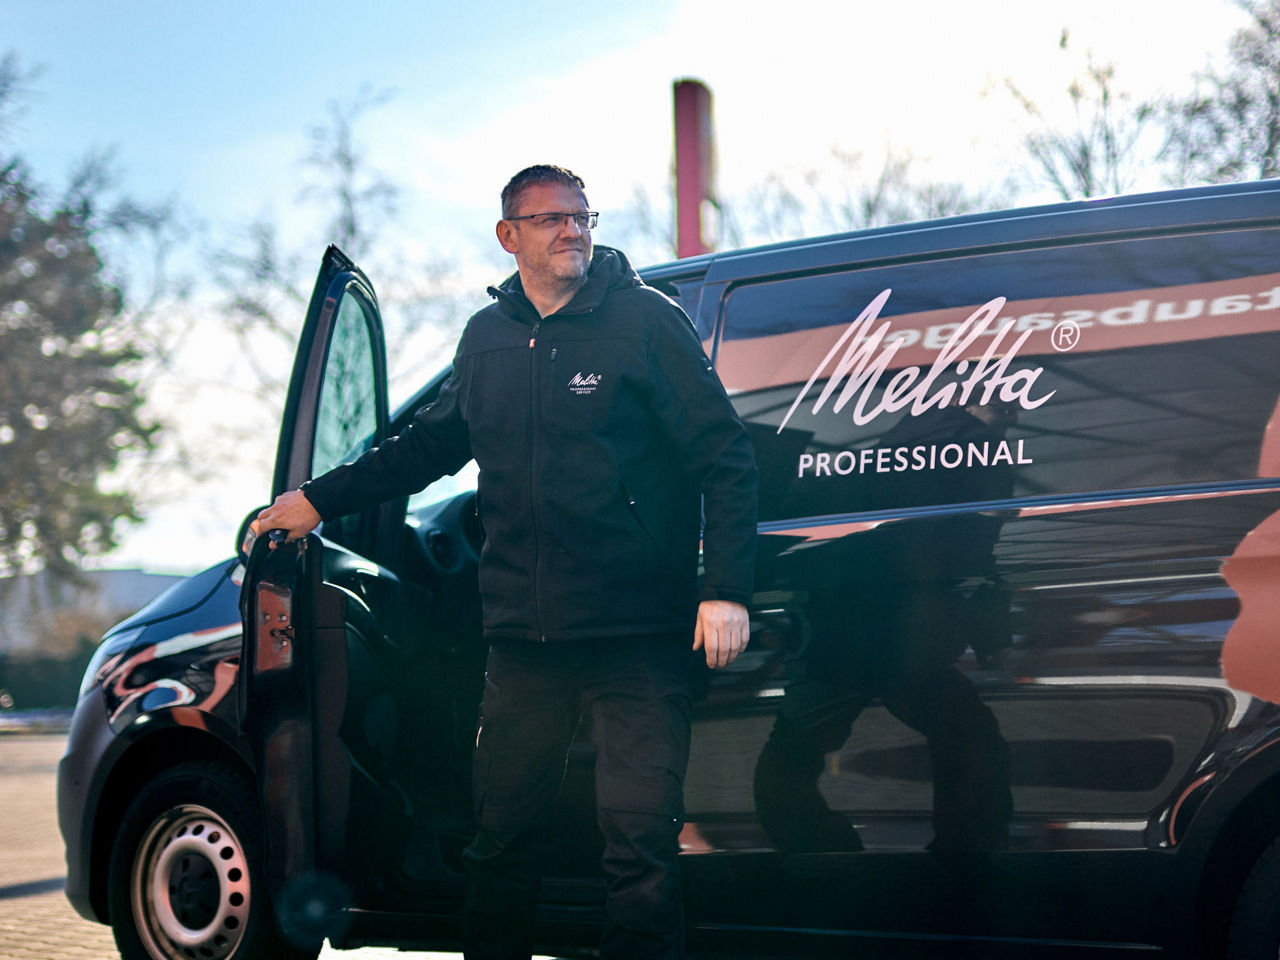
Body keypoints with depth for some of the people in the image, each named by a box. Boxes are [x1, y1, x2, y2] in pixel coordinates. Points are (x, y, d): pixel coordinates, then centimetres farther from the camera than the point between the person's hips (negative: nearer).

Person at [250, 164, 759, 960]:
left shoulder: (647, 321, -2)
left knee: (640, 839, -6)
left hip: (635, 641, -5)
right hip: (523, 641, 5)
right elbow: (429, 446, 28)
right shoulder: (487, 339, 13)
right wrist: (320, 500, 28)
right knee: (503, 833, 12)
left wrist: (726, 590, -13)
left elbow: (726, 460, -4)